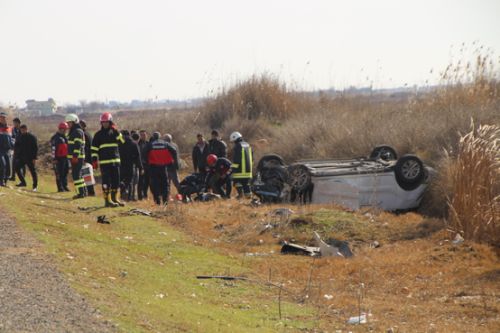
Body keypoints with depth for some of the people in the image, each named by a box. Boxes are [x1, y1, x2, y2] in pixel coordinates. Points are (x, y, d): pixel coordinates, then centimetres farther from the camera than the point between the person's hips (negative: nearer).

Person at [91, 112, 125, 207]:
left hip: (115, 161, 4)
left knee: (116, 181, 8)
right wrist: (94, 160, -7)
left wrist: (116, 131, -12)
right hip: (104, 162, -4)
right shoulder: (99, 134, 3)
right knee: (106, 181, -7)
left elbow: (122, 141, -4)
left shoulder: (114, 132, 11)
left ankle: (114, 198, 19)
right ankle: (107, 200, -5)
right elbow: (94, 148, 1)